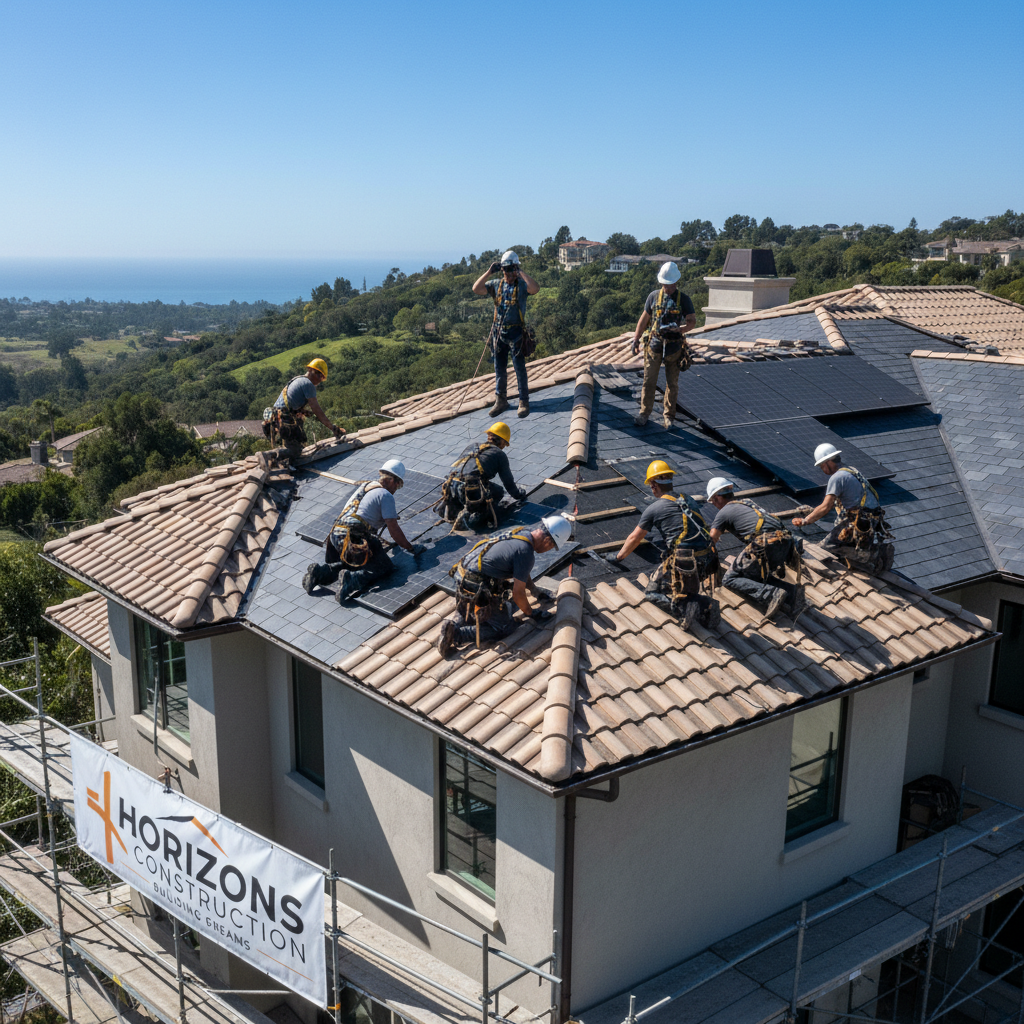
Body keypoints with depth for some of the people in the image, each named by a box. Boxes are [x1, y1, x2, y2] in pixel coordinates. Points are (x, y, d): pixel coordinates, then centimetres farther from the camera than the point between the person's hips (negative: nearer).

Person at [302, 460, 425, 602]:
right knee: (386, 568, -5)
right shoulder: (386, 495, -2)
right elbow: (393, 529, -6)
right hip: (354, 540, -8)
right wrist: (411, 548, 5)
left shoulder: (364, 486, 24)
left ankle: (320, 571, -1)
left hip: (335, 535, 8)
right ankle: (353, 579, -28)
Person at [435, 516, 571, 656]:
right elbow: (518, 594, -12)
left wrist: (535, 591, 35)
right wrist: (531, 613, 5)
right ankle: (456, 634, -11)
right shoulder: (526, 552, -18)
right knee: (505, 628, 1)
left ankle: (452, 624, 7)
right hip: (478, 590, -10)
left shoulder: (520, 530, 9)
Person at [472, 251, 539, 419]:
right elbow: (476, 289, -5)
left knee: (520, 369, 1)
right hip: (498, 332, 4)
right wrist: (489, 272, -10)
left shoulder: (522, 285, -5)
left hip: (516, 333, -4)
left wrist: (521, 272, -23)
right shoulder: (496, 284, 5)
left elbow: (535, 288, -27)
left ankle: (524, 402, 10)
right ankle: (501, 400, 23)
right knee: (499, 369, 11)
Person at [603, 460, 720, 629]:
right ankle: (705, 605, 1)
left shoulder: (653, 509, 1)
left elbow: (634, 538, 14)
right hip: (708, 560, 6)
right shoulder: (689, 500, 16)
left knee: (652, 593, 11)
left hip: (684, 563, -6)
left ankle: (687, 607, -15)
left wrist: (618, 556, 33)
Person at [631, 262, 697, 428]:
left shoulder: (683, 299, -2)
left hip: (674, 346, -1)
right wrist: (636, 339, 6)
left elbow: (692, 322, -6)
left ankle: (668, 416, 18)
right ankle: (644, 414, 11)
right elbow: (644, 319, 10)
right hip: (654, 344, 1)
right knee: (649, 381, 1)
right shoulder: (654, 296, 3)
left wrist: (678, 329, -24)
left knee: (672, 384, 7)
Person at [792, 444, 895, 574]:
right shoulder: (851, 470, 17)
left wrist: (805, 521, -10)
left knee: (827, 546, -8)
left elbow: (825, 508, -17)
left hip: (862, 525, -9)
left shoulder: (837, 477, -12)